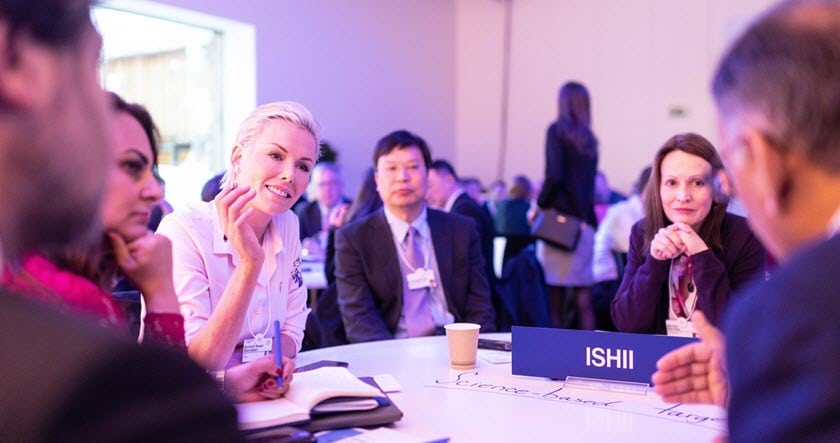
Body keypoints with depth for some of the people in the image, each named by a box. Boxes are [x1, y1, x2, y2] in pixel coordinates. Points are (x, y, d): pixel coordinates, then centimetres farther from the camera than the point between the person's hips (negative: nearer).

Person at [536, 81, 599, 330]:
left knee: (555, 292, -3)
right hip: (584, 222, 6)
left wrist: (539, 204, -1)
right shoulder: (589, 139, 14)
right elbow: (588, 184, 15)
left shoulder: (557, 130, -3)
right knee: (582, 293, 5)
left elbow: (555, 176, -13)